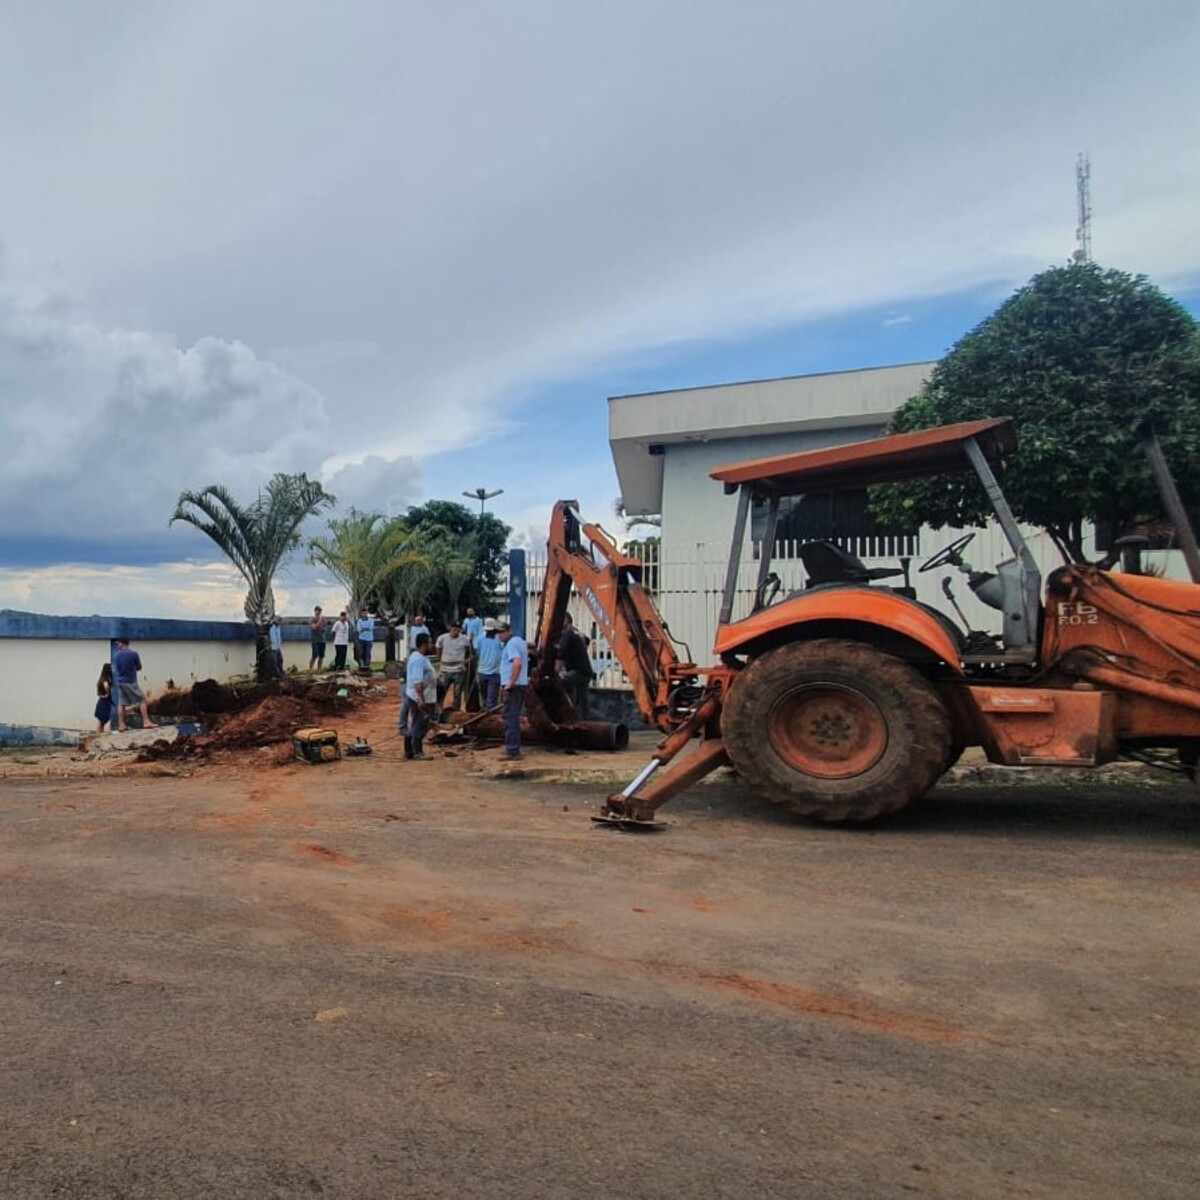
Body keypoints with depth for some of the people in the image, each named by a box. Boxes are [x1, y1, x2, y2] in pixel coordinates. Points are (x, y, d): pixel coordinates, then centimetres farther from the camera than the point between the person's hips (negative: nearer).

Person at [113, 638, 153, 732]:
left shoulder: (116, 655, 1)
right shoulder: (133, 654, -12)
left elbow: (114, 669, 12)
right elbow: (139, 667, -1)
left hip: (120, 682, 5)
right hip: (130, 682, -5)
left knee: (121, 703, 10)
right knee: (142, 700, 2)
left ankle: (121, 725, 10)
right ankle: (146, 722, -4)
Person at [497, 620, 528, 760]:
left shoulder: (511, 644, -15)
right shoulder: (519, 641, 16)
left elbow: (517, 663, -30)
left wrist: (511, 683, -24)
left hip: (513, 686, -10)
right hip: (521, 684, 10)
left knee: (510, 717, -8)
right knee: (513, 716, 17)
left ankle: (512, 750, -7)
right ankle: (513, 747, 24)